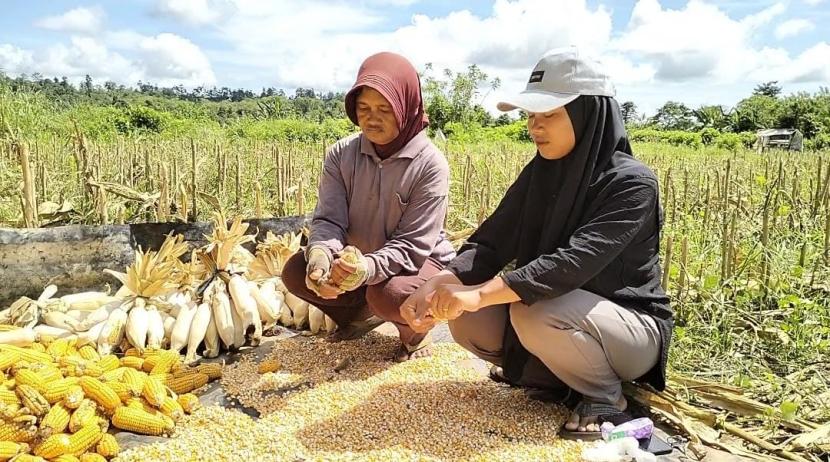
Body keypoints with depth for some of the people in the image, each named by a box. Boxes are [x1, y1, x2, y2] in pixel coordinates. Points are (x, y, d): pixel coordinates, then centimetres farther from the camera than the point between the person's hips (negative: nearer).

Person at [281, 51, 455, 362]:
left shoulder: (430, 165, -22)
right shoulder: (342, 154, -10)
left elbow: (413, 244, -26)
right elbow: (328, 219, -15)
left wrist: (369, 267, -45)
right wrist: (320, 254, -39)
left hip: (421, 261, -4)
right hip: (359, 258, 5)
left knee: (387, 295, -35)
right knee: (296, 272, -13)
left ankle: (414, 330, 2)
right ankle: (360, 313, 13)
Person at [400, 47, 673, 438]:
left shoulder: (632, 184, -22)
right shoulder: (539, 173, -1)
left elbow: (574, 262, -35)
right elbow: (492, 242, -9)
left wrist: (480, 294, -42)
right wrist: (437, 286, -27)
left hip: (632, 330, -6)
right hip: (566, 318, 6)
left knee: (533, 314, -34)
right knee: (468, 321, -15)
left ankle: (607, 400, -6)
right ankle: (560, 378, 8)